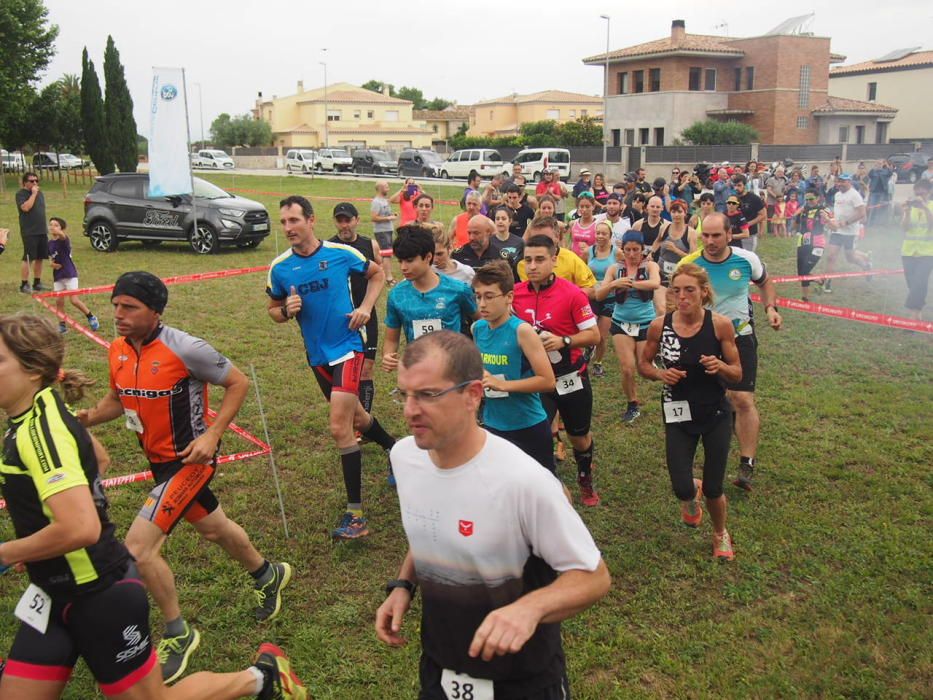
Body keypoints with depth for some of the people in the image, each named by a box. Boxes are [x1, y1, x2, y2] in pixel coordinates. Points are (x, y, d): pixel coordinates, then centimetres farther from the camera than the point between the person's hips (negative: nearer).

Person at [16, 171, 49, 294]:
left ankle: (37, 283, 19)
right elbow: (25, 207, -23)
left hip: (42, 231, 7)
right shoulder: (20, 193, -6)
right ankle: (24, 285, -1)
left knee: (40, 258, 10)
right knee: (28, 258, -7)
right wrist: (33, 194, -17)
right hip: (29, 232, -7)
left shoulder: (40, 193, 15)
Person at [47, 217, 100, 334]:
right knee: (58, 301, 5)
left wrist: (59, 233, -62)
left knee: (75, 300, -9)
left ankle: (91, 317, 11)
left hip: (69, 274, -6)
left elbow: (63, 236, -38)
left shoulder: (64, 240, -12)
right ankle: (62, 325, 15)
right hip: (57, 275, 6)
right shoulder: (49, 243, 8)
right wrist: (51, 262, -1)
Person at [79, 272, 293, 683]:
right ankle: (267, 575, 52)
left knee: (138, 546, -14)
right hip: (160, 460, 8)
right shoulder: (118, 349, -2)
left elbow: (238, 383, -15)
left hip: (189, 458, -8)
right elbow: (118, 399, 13)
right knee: (213, 528, 25)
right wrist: (89, 417, -8)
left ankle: (178, 634, 8)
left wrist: (212, 435, -22)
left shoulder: (184, 348, -24)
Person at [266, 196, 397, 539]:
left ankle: (355, 513, -7)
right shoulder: (279, 267, -2)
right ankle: (395, 448, 52)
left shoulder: (341, 253, -9)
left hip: (347, 347, -5)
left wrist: (366, 307, -6)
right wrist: (287, 311, -13)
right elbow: (273, 309, 11)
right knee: (355, 418, 21)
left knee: (340, 428, -15)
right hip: (317, 355, 5)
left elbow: (377, 272, 8)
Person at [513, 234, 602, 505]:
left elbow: (593, 335, -14)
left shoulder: (572, 293, -17)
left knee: (579, 437, 18)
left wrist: (563, 341, -28)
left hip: (571, 377, -1)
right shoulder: (516, 293, -6)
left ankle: (585, 479, 48)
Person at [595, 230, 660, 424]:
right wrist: (614, 284, -29)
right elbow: (599, 295, -10)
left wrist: (629, 283, -36)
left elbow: (656, 283, -28)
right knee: (627, 368, -5)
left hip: (646, 323, -1)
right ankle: (632, 406, 19)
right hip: (621, 323, 1)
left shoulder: (650, 265, -6)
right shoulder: (615, 268, -2)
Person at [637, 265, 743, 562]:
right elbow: (643, 364, 4)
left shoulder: (720, 324, -14)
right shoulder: (659, 325, -12)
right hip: (678, 415, 1)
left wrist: (720, 367, -26)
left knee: (713, 489, 7)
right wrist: (660, 374, -17)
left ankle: (721, 533, 41)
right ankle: (692, 494, 35)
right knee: (681, 488, -6)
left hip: (716, 414, 0)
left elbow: (737, 374, -5)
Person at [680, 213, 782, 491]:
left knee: (743, 400, -10)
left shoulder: (746, 259, -7)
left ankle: (747, 465, -2)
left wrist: (770, 308, -2)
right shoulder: (689, 264, -11)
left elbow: (765, 282, 14)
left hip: (740, 338, -1)